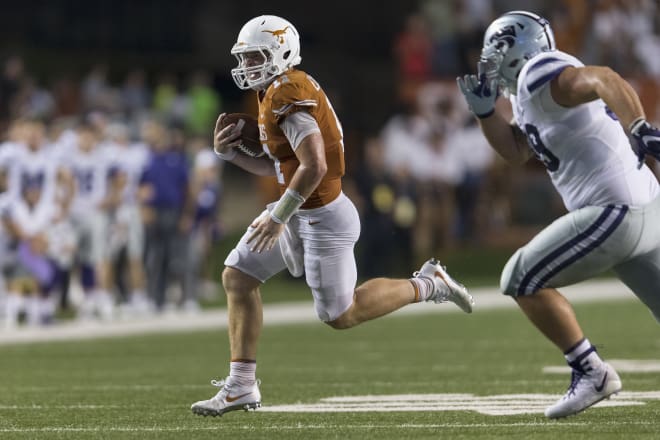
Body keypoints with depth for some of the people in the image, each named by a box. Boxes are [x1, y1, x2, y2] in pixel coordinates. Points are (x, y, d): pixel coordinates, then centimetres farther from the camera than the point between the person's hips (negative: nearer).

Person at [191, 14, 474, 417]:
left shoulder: (288, 97, -21)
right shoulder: (276, 94, 11)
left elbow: (314, 166, -30)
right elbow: (276, 168, 17)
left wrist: (279, 216, -24)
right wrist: (231, 153, 5)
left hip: (322, 218, -10)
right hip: (301, 214, 10)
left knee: (341, 315, -1)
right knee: (237, 276, 5)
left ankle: (427, 285, 16)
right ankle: (241, 386, 7)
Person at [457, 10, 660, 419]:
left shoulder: (538, 74, -12)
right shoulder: (528, 93, 19)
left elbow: (602, 79, -28)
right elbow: (517, 151, 32)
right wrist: (486, 110, 19)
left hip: (616, 212, -10)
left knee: (523, 279, -1)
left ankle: (590, 372, 1)